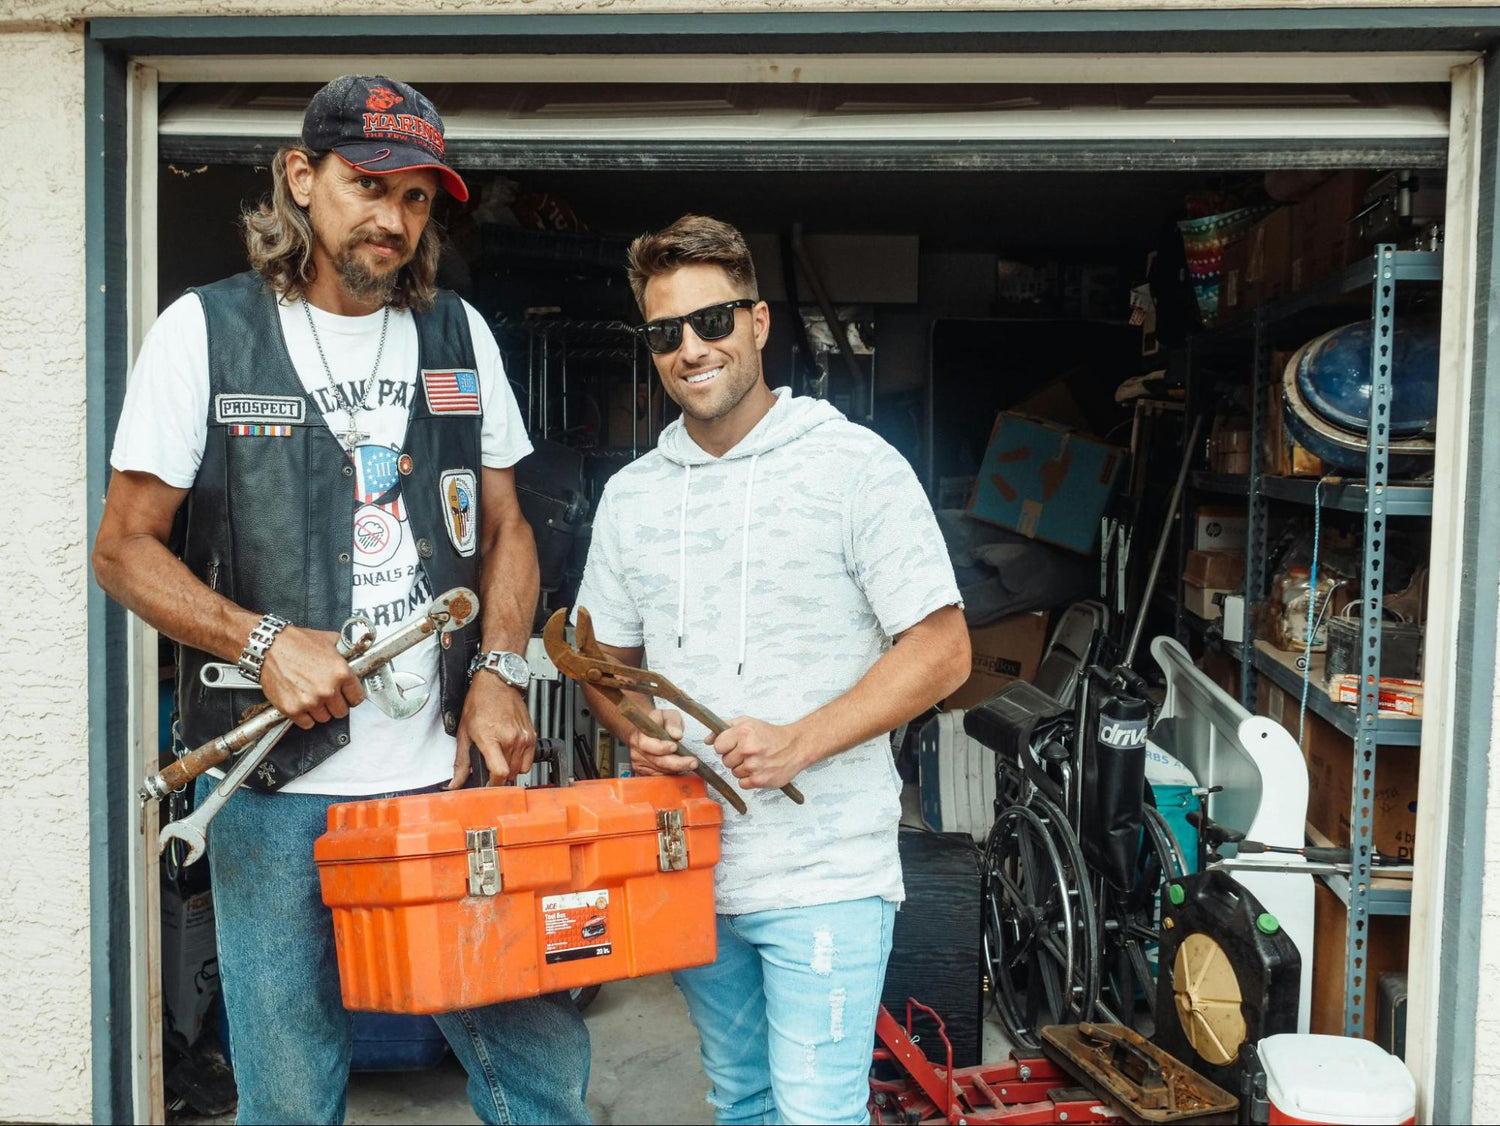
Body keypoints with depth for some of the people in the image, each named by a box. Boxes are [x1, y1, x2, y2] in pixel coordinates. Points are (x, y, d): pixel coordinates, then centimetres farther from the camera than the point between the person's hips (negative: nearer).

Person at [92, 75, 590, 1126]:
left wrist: (500, 668, -2)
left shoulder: (460, 334, 10)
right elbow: (125, 547, 1)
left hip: (451, 773, 3)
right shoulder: (206, 330, 0)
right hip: (279, 794, -2)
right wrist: (265, 641, -14)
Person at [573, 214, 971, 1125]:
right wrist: (638, 727, -6)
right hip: (692, 866, 6)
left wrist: (800, 742, -20)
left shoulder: (856, 466, -8)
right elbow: (607, 657, 16)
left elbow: (942, 650, -10)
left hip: (826, 871, -5)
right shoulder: (632, 495, 7)